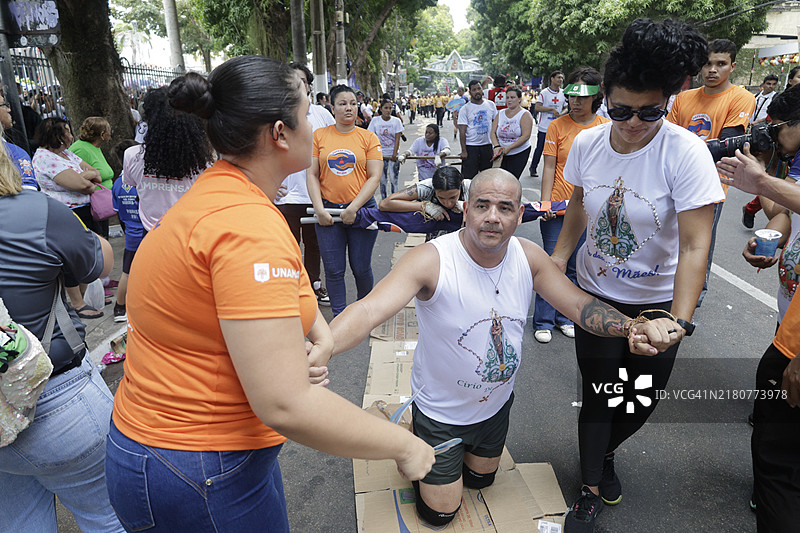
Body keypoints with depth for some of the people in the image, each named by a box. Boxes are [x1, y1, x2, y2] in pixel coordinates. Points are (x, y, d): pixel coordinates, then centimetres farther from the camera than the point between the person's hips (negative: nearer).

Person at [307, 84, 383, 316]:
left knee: (361, 268, 7)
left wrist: (353, 208, -11)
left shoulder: (368, 138, 3)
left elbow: (374, 177, -2)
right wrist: (319, 209, -7)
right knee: (333, 270, 4)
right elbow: (312, 175, 4)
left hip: (361, 209, -1)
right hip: (328, 211, 1)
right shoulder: (319, 135, 6)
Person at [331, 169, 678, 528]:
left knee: (480, 480, 30)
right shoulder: (431, 260, -32)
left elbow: (580, 304, -11)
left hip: (497, 404, 5)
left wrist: (633, 328, -32)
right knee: (440, 513, 15)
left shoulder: (529, 257, -14)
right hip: (441, 412, -4)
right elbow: (370, 310, -43)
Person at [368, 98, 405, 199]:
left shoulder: (396, 121, -1)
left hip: (393, 155, -1)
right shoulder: (375, 121, 0)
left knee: (394, 179, -2)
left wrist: (394, 154, -13)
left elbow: (397, 139, -4)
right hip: (380, 154, 1)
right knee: (383, 180, 5)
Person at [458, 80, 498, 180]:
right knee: (469, 178, -3)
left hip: (488, 146, 4)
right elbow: (462, 132, -7)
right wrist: (463, 151, -13)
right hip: (471, 147, -3)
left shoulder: (491, 105, 7)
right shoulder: (464, 109, -4)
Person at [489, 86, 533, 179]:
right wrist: (496, 146, -16)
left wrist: (509, 147, -22)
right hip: (499, 153, 4)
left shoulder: (525, 115, -3)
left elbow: (526, 136, -13)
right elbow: (493, 133, 4)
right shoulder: (500, 113, 10)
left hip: (519, 153, -4)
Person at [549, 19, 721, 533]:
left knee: (642, 401, 15)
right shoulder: (587, 143, -9)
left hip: (658, 301, -1)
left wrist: (678, 322, -34)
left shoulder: (685, 152, -21)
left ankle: (606, 452, 48)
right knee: (599, 396, 5)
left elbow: (696, 246, -25)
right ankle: (591, 489, 30)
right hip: (595, 294, 1)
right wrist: (557, 259, -1)